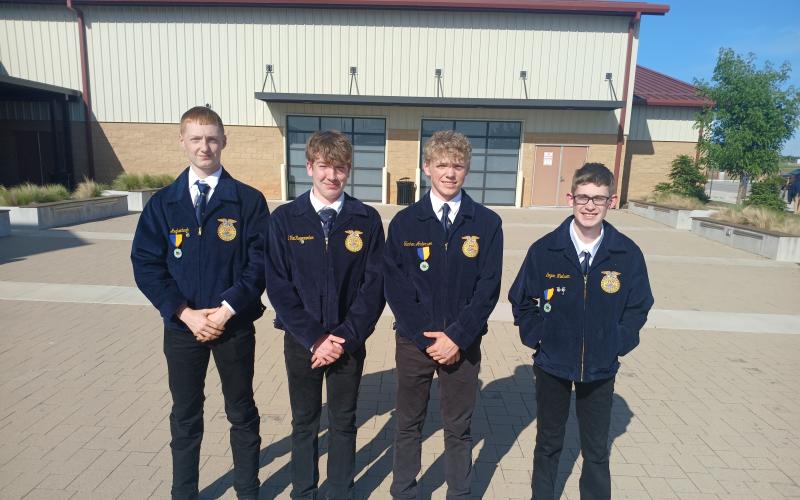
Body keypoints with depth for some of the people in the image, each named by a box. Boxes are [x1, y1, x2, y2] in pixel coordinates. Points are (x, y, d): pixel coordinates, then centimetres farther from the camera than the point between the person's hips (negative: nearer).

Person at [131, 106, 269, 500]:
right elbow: (145, 265, -2)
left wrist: (227, 309, -15)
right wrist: (186, 313, -12)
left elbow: (259, 262, -8)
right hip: (181, 325, 2)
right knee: (185, 416, 17)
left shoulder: (248, 201, -5)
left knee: (242, 414, 13)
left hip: (234, 324, -1)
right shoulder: (162, 203, 2)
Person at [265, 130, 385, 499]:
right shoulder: (284, 219, -5)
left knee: (343, 424, 15)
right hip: (301, 341, 0)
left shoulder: (367, 220, -5)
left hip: (349, 342, 0)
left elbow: (374, 286, -6)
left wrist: (346, 337, -12)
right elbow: (278, 286, -7)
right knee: (304, 423, 17)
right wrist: (314, 339, -12)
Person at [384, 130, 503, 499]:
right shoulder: (404, 222, -3)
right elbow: (394, 286, -5)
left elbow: (488, 288, -6)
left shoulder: (487, 224, -4)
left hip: (463, 344, 0)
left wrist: (457, 337, -13)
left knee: (458, 430, 15)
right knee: (408, 425, 16)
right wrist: (426, 337, -11)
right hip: (414, 341, 1)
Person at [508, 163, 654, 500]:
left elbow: (638, 307, 4)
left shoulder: (628, 254, -9)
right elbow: (521, 300, 0)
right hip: (552, 365, 0)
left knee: (596, 451, 15)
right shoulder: (544, 250, -12)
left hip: (600, 370, 1)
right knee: (548, 444, 18)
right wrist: (537, 339, -6)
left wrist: (617, 345, -3)